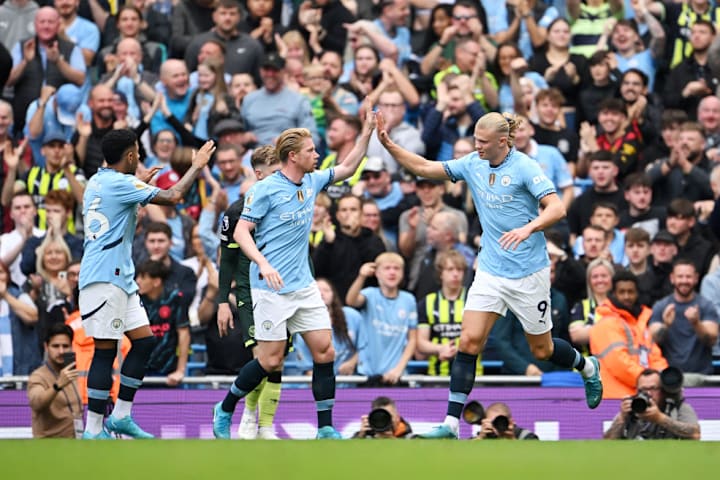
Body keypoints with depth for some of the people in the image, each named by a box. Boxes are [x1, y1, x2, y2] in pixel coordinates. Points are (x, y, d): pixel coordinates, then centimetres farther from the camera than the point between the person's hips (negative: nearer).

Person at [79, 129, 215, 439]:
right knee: (105, 350, -8)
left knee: (144, 341, 10)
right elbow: (173, 196, -16)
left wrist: (141, 182, 38)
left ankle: (122, 415, 13)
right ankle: (94, 431, -7)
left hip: (121, 277, 10)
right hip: (104, 279, -10)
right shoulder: (119, 183, -14)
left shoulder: (97, 182, 15)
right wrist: (197, 166, -2)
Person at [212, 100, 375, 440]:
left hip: (304, 285, 7)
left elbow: (348, 168, 22)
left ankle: (326, 428, 3)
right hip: (271, 288, -7)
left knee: (324, 351, -2)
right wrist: (263, 263, -26)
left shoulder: (312, 182, 9)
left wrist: (367, 131, 11)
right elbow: (241, 232, -12)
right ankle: (225, 409, 15)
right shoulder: (264, 190, -10)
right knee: (271, 360, -6)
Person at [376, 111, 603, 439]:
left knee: (541, 350, 9)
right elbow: (424, 168, 7)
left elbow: (556, 208, -23)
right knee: (469, 341, -9)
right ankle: (451, 423, -10)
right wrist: (388, 145, -5)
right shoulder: (473, 164, 1)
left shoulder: (524, 167, -16)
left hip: (528, 273, -4)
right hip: (490, 272, 5)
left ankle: (588, 368, 42)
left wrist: (528, 228, -40)